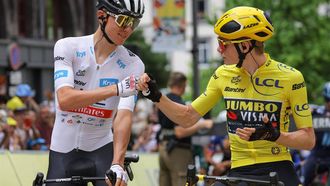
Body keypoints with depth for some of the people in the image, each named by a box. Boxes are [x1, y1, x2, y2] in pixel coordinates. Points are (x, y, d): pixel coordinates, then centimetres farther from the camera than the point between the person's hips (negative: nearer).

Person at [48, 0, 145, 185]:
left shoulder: (132, 65, -8)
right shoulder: (68, 47, -9)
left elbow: (124, 116, -20)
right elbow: (64, 99, -24)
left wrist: (117, 164, -36)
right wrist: (116, 89, -36)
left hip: (102, 149, 0)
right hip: (63, 151, 0)